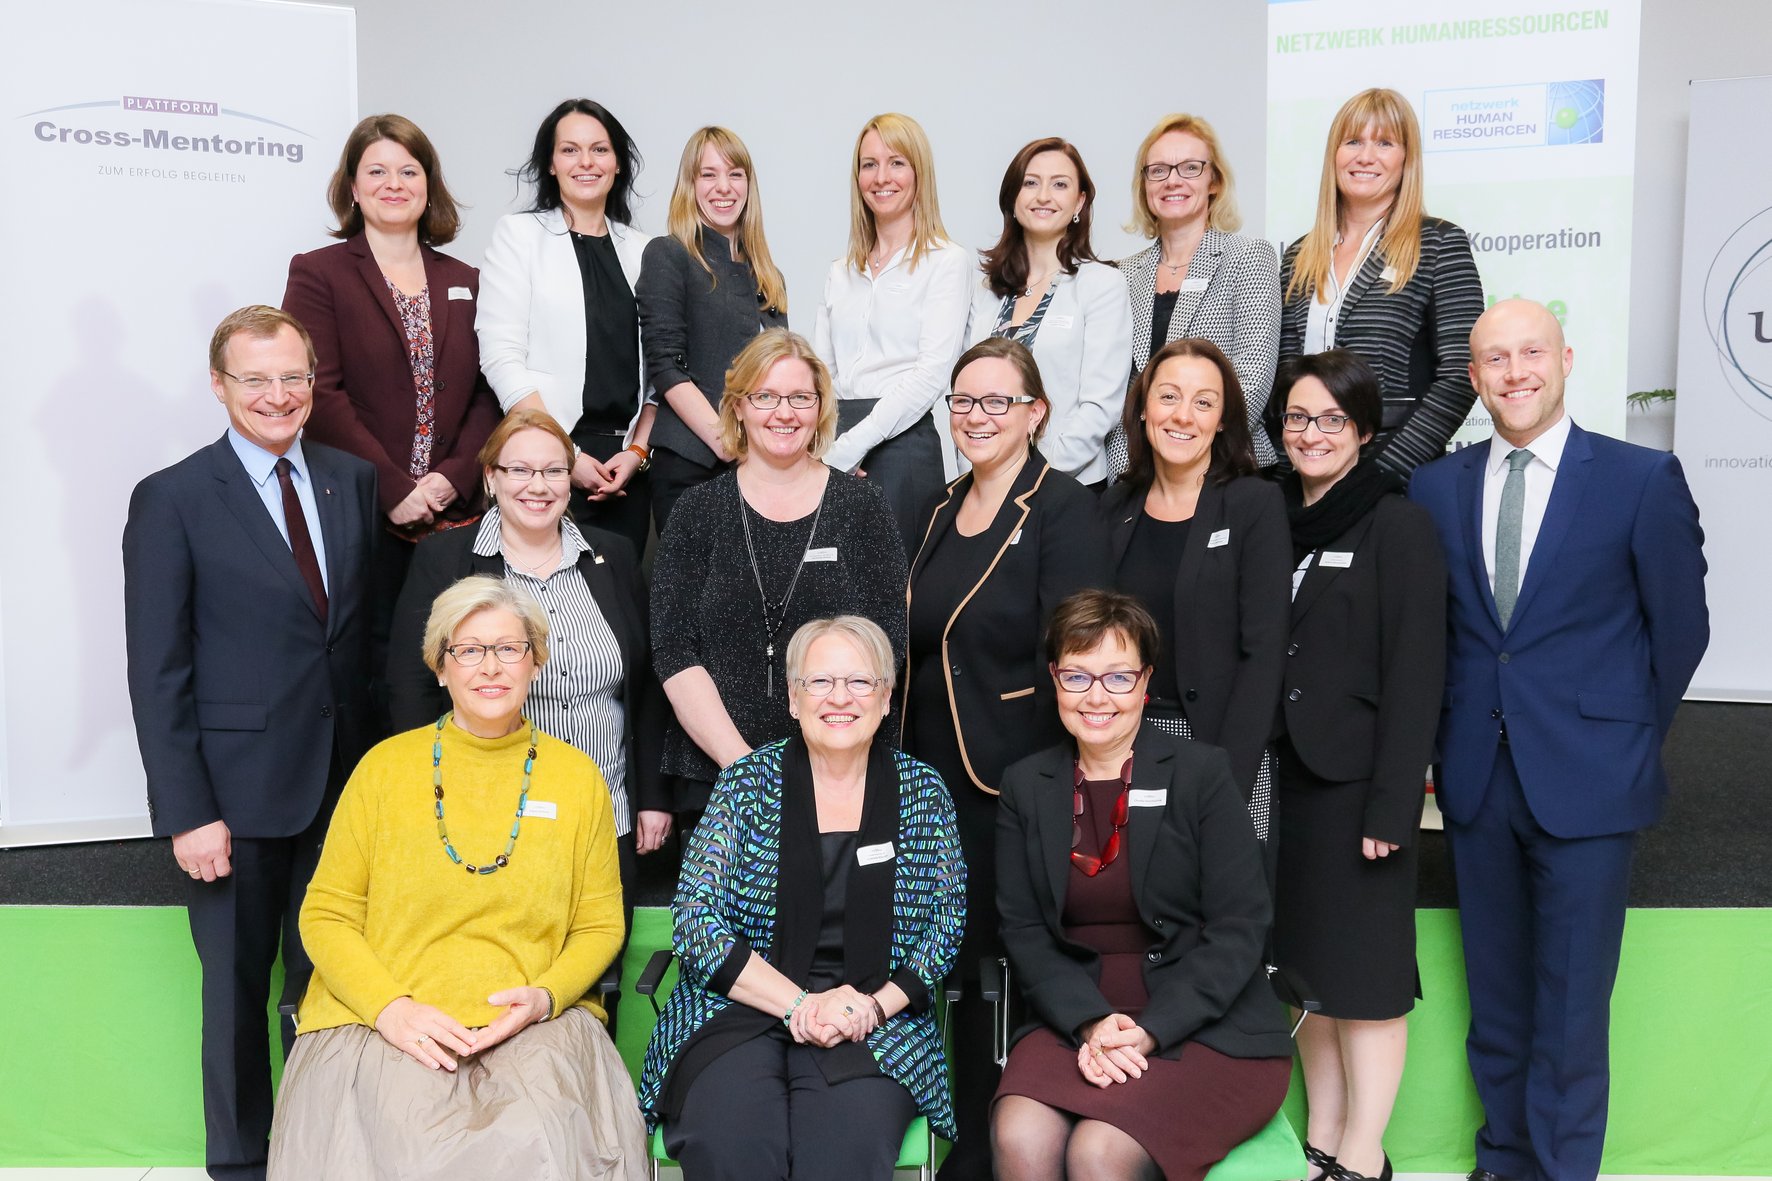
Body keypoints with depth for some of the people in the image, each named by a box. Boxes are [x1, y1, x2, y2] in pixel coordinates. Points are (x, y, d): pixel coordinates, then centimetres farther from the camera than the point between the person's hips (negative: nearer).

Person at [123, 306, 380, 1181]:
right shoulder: (171, 501, -6)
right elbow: (157, 675, -8)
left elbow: (372, 626, 9)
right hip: (237, 794, -3)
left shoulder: (353, 481, 7)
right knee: (237, 986, 12)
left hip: (345, 782, 4)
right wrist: (187, 813, -12)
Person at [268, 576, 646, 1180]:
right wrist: (389, 1007, -10)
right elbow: (325, 915, 7)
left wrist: (545, 996, -7)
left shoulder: (577, 776, 8)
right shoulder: (385, 766, 6)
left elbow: (600, 924, 12)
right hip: (379, 1023, 0)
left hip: (533, 1026, 1)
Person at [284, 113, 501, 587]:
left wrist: (455, 477, -8)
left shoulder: (465, 282, 14)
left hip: (455, 512, 3)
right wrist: (393, 490, -14)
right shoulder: (317, 274, 2)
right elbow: (319, 395, -8)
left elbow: (487, 393, 8)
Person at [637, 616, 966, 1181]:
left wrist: (874, 1006, -10)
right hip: (740, 1008, 0)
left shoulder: (925, 793, 8)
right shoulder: (746, 782, 3)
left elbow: (947, 922, 7)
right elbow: (695, 920, -3)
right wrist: (800, 1005, -14)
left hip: (877, 1022, 1)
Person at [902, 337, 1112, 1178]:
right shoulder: (944, 510, 12)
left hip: (1015, 789, -7)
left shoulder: (1063, 511, -10)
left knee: (1003, 969, 3)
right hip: (936, 777, 7)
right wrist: (908, 765, 12)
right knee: (962, 961, 14)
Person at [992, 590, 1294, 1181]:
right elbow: (1023, 929, 3)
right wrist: (1090, 1023, -14)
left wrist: (1147, 1031, -16)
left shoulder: (1201, 772, -1)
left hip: (1203, 1027, -2)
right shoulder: (1025, 785, 8)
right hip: (1073, 1018, 3)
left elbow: (1239, 928, -6)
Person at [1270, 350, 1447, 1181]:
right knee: (1304, 963, 13)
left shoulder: (1398, 525, -7)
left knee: (1361, 971, 3)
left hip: (1354, 782, -6)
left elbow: (1414, 674, -12)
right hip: (1280, 777, 6)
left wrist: (1392, 805, -17)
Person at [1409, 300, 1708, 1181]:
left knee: (1570, 1004, 5)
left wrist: (1627, 735, 6)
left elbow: (1679, 627, 1)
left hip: (1585, 779, -3)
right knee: (1494, 1000, 15)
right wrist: (1448, 740, 6)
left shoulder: (1643, 478, -5)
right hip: (1476, 778, 3)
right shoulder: (1435, 486, 4)